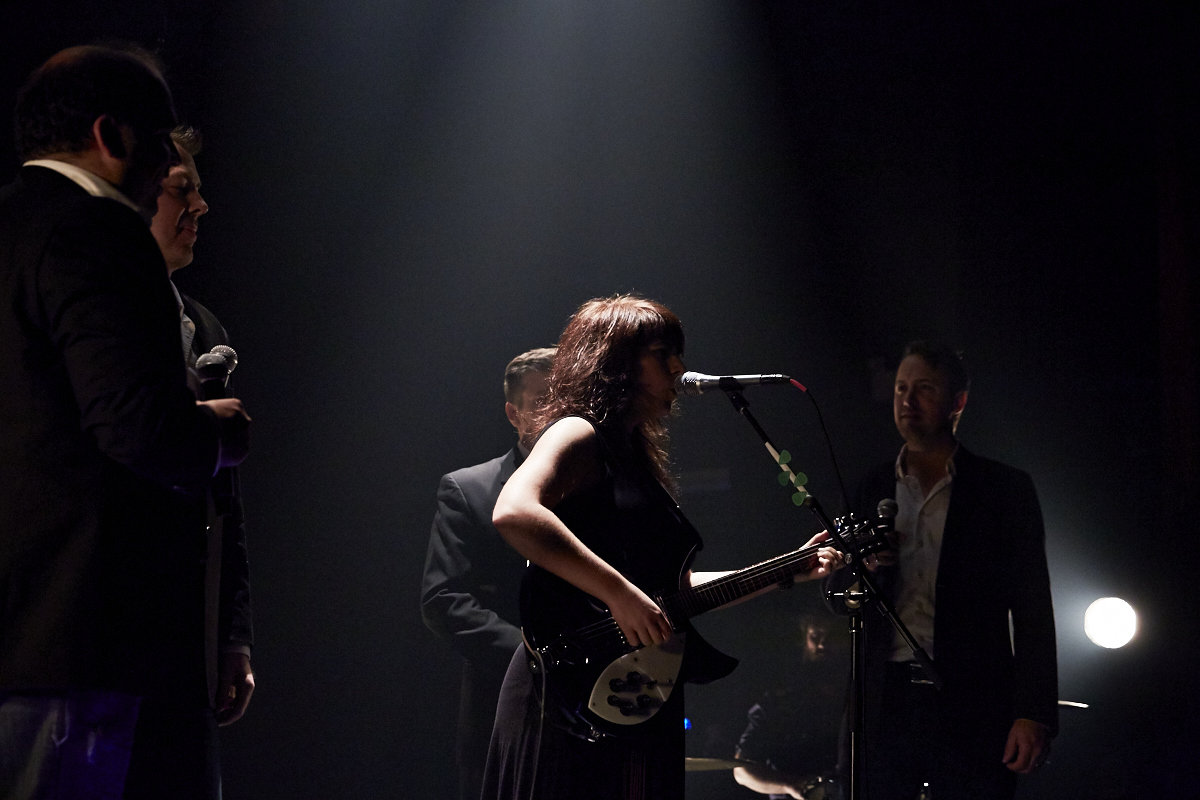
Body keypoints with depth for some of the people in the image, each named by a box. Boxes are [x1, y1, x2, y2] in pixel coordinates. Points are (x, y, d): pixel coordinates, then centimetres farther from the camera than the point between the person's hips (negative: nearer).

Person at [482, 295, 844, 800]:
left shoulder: (634, 455, 21)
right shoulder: (579, 435, -7)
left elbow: (672, 584, 24)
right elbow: (514, 513, -27)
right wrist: (621, 596, -27)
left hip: (633, 709, 9)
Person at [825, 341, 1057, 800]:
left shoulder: (1004, 490, 4)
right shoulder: (871, 491, 14)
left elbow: (1033, 611, 0)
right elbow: (838, 601, 18)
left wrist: (1034, 714, -9)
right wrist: (864, 567, -5)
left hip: (972, 706, -3)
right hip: (886, 706, 3)